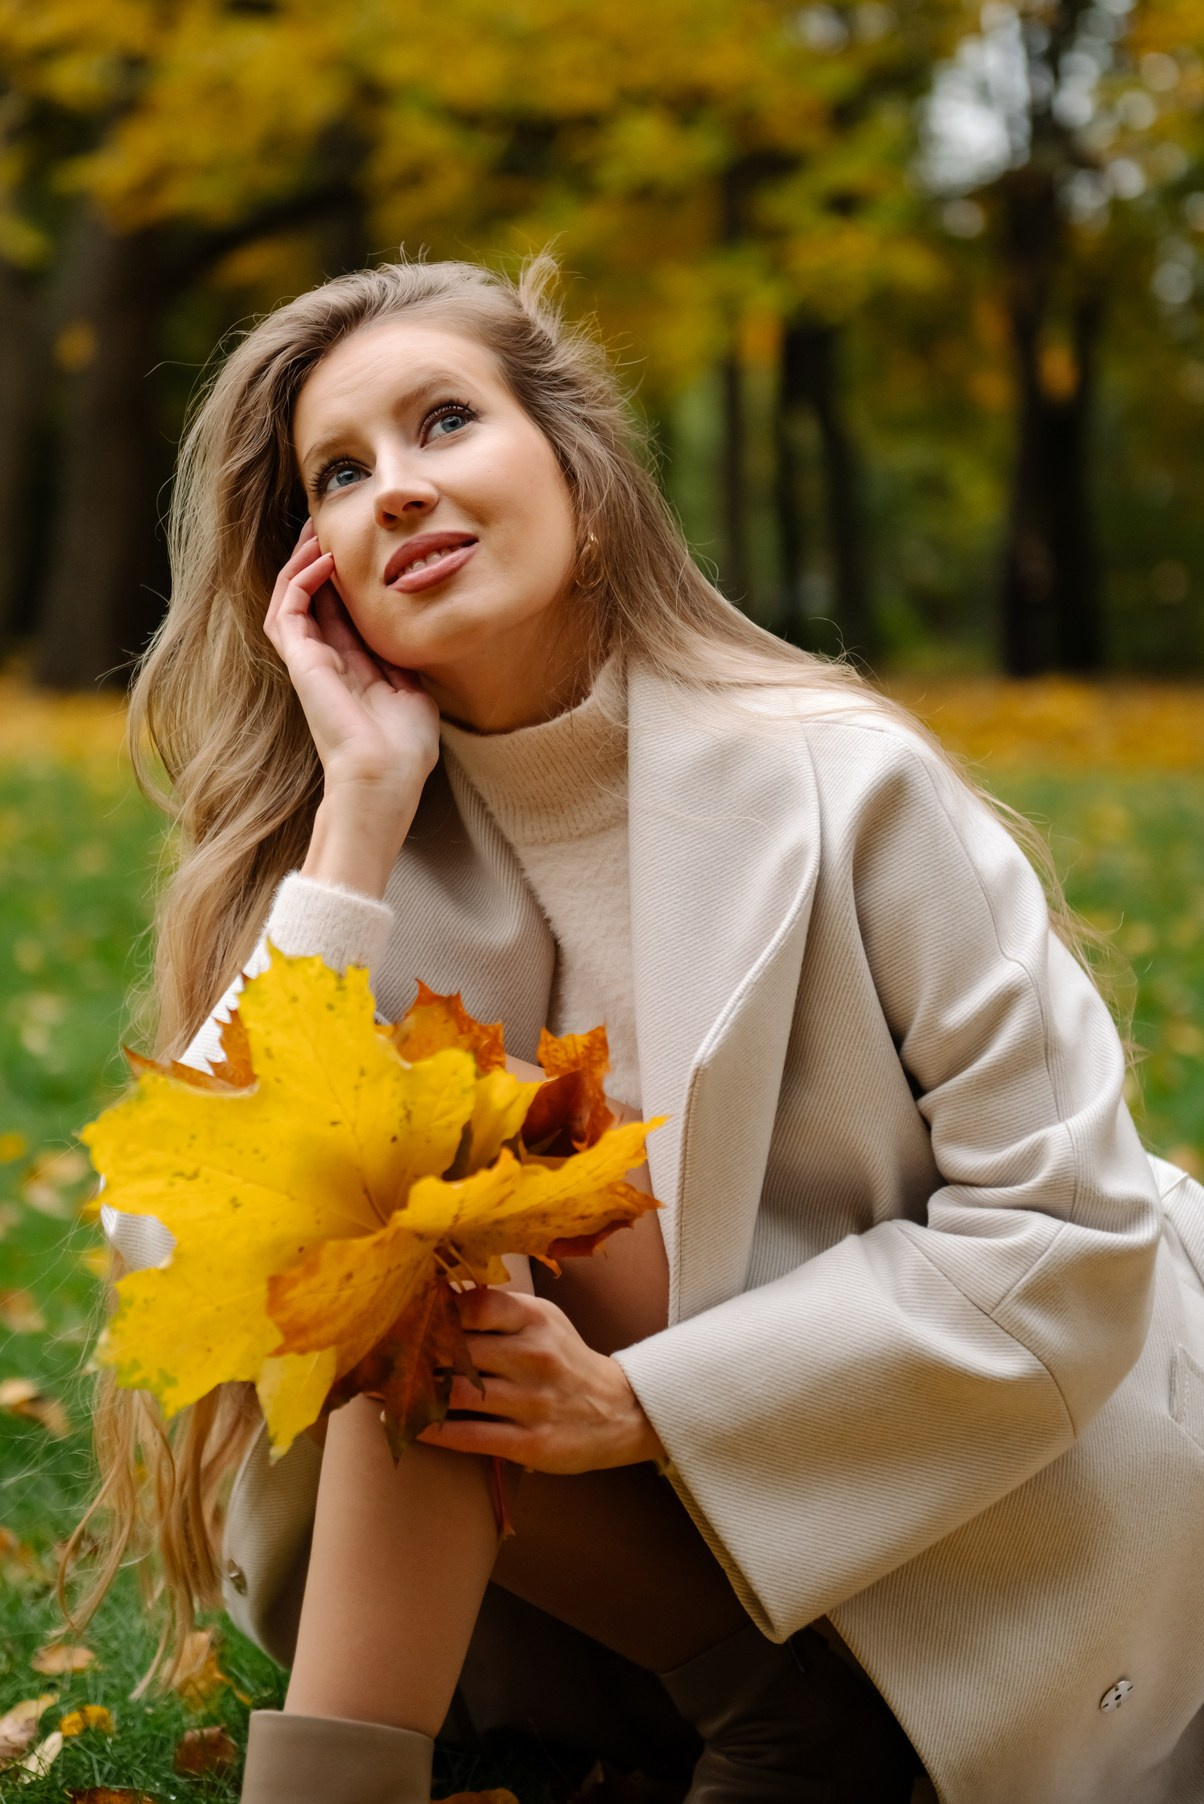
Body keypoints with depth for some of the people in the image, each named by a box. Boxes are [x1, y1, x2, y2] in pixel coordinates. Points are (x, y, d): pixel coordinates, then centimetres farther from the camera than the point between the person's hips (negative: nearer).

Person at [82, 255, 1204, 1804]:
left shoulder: (841, 784, -17)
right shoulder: (391, 850, -5)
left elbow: (1072, 1234, -17)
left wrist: (644, 1403, -22)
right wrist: (359, 808, -22)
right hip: (678, 1560, 4)